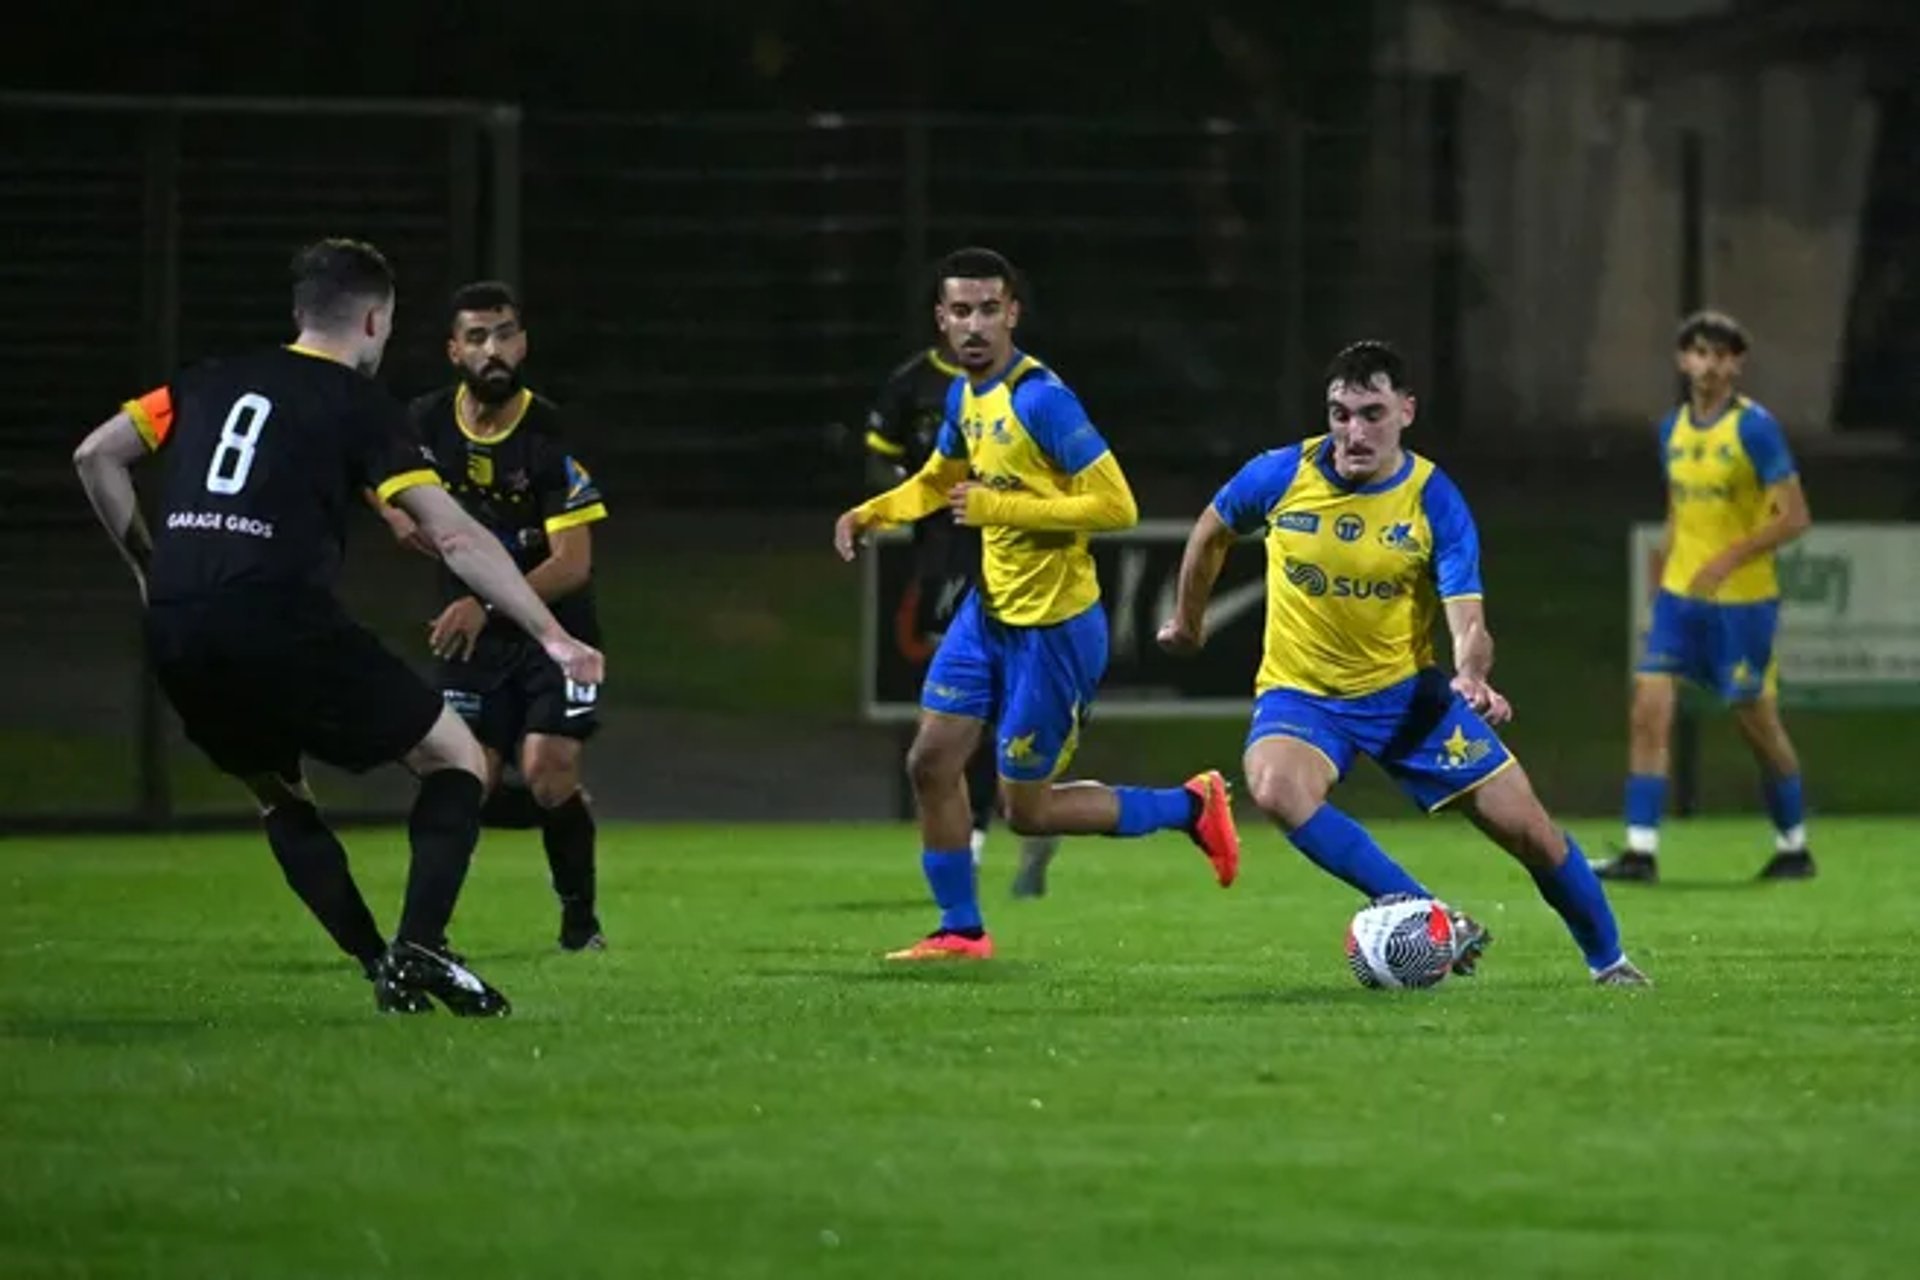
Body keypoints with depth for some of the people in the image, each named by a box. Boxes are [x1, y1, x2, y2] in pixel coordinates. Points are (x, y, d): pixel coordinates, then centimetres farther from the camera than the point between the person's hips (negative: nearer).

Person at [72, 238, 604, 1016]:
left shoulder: (212, 383, 20)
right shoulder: (359, 405, 5)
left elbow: (96, 456, 18)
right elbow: (456, 538, -1)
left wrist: (148, 565, 25)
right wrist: (552, 637, 2)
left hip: (175, 635, 6)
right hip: (280, 623, -5)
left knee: (279, 797, 28)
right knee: (457, 760, 8)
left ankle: (380, 965, 15)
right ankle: (418, 948, -10)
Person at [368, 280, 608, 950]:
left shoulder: (551, 436, -18)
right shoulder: (427, 422, -6)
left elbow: (573, 565, -22)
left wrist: (487, 606, -33)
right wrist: (396, 513, -3)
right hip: (470, 628, 3)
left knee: (548, 778, -18)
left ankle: (579, 913, 8)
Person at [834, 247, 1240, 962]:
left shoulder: (1040, 399, -22)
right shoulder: (964, 395, 5)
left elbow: (1116, 506, -25)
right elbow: (938, 480, 25)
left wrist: (999, 507, -25)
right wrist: (871, 514, 7)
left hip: (1054, 628, -8)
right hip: (990, 613, 8)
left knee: (1028, 811, 0)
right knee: (931, 763, 4)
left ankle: (1189, 807, 17)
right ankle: (960, 930, 18)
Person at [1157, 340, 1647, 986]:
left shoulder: (1435, 501, -14)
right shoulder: (1281, 476, -12)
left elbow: (1467, 619, -20)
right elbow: (1211, 531, 10)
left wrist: (1471, 678, -43)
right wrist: (1187, 620, 22)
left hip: (1404, 690, 0)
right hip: (1301, 691, 0)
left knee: (1527, 827, -3)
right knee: (1275, 789, -35)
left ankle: (1608, 960, 24)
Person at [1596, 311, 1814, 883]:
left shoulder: (1755, 428, -11)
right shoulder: (1673, 429, 9)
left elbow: (1794, 516, -14)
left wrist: (1728, 560, -22)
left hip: (1743, 600, -5)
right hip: (1679, 597, 5)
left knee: (1758, 723, 4)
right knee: (1648, 712, -9)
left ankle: (1793, 847, 23)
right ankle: (1641, 851, -10)